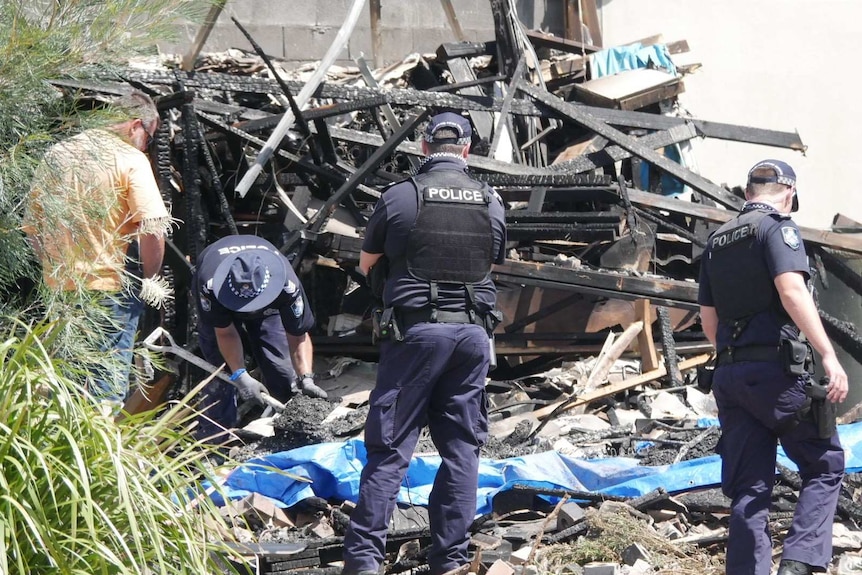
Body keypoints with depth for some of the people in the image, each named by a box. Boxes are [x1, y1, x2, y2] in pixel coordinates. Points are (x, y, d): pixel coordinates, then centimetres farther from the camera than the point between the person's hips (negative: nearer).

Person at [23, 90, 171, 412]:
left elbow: (31, 225, 14)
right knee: (109, 379, 1)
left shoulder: (55, 156, 9)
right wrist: (150, 279, -4)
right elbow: (152, 228, -17)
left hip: (60, 288, 5)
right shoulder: (131, 160, -9)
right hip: (113, 286, -5)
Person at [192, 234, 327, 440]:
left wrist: (307, 379, -44)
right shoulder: (210, 284, -44)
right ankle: (212, 438, -6)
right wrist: (240, 376, -39)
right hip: (217, 306, -1)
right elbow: (225, 333, -31)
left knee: (281, 369, -9)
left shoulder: (288, 285, -41)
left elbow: (299, 337, -31)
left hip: (270, 306, 1)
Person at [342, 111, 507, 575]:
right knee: (462, 447, 9)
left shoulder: (400, 197, -5)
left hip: (416, 330, -3)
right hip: (473, 332, 3)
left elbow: (366, 264, 7)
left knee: (390, 448, -1)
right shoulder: (492, 202, 5)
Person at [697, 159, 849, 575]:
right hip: (778, 369, -7)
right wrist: (829, 356, -22)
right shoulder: (777, 226, -5)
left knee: (748, 488, 6)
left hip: (730, 374, 7)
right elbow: (791, 290, -20)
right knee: (824, 466, 5)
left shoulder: (717, 241, 18)